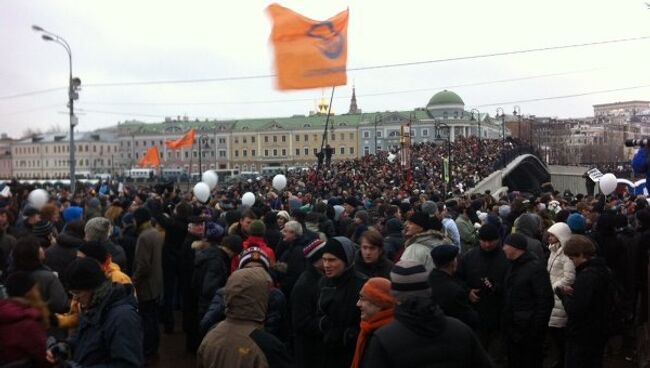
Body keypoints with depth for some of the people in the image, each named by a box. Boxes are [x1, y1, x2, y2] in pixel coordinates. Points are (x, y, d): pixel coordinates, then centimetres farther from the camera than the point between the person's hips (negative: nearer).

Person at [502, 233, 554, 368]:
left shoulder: (535, 267, -16)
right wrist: (506, 324, 12)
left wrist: (537, 329, -19)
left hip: (528, 330, -8)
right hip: (512, 328, 8)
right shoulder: (513, 265, 10)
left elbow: (545, 301, -19)